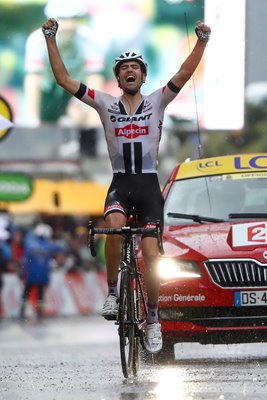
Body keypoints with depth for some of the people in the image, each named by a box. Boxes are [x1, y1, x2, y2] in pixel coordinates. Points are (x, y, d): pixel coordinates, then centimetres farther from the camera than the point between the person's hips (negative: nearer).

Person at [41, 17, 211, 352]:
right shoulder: (106, 104, 5)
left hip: (149, 185, 0)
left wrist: (202, 41, -20)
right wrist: (50, 39, -5)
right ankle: (112, 292, -15)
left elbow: (184, 73, -7)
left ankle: (152, 320, 6)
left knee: (150, 254, -9)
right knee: (114, 226, -33)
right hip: (119, 184, 0)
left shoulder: (157, 102, 5)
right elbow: (63, 79, 1)